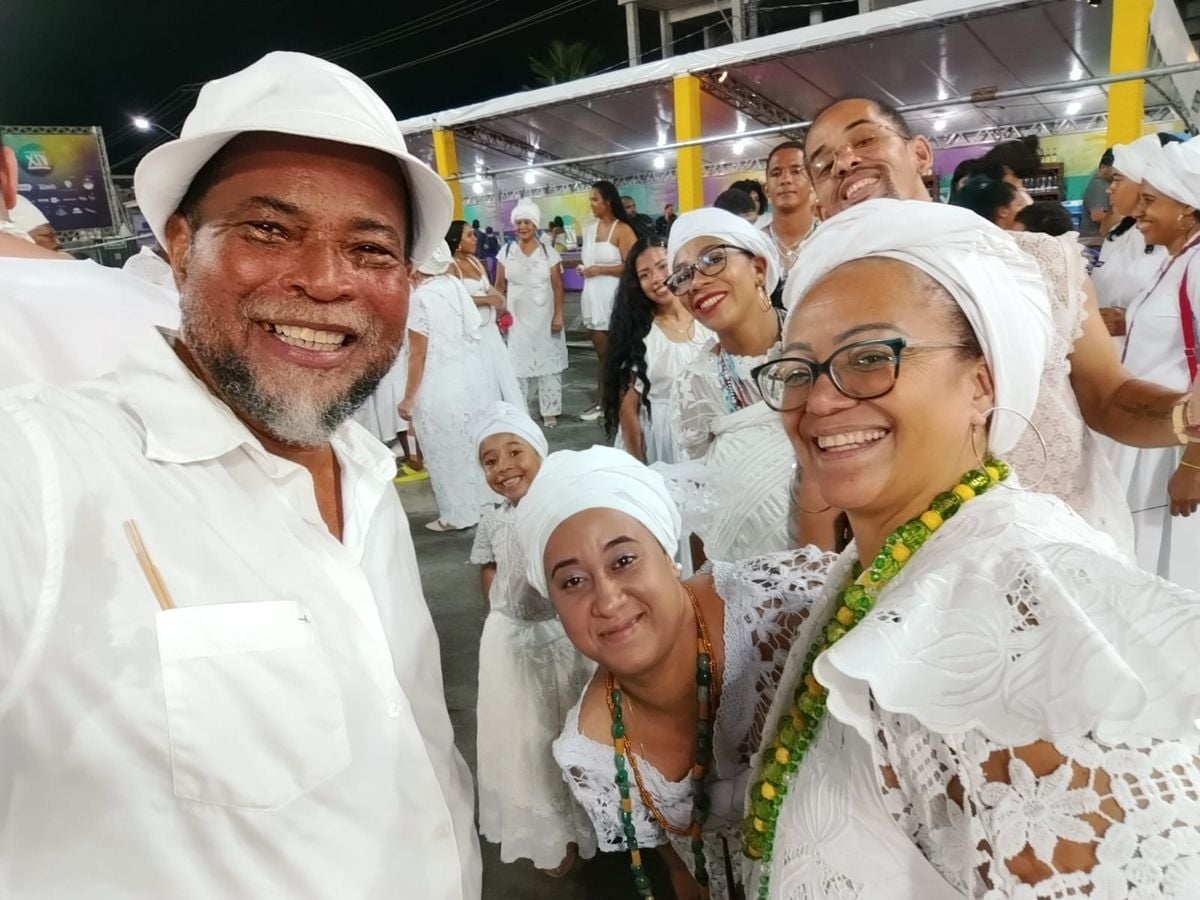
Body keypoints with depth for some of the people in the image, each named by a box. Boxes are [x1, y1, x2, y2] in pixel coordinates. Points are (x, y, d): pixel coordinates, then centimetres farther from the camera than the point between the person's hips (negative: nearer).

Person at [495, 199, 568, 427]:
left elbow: (558, 287, -3)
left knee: (548, 362, 4)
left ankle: (549, 411, 14)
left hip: (544, 318, -1)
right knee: (517, 363, 4)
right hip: (517, 317, 1)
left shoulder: (549, 252, -2)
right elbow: (500, 287, 5)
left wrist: (558, 315, -8)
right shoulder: (506, 252, 2)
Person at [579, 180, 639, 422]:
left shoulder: (622, 230, -9)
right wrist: (584, 268, 6)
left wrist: (600, 269, -13)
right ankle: (602, 401, 19)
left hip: (613, 297, -6)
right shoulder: (589, 228, 13)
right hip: (593, 297, 7)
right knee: (602, 353, 12)